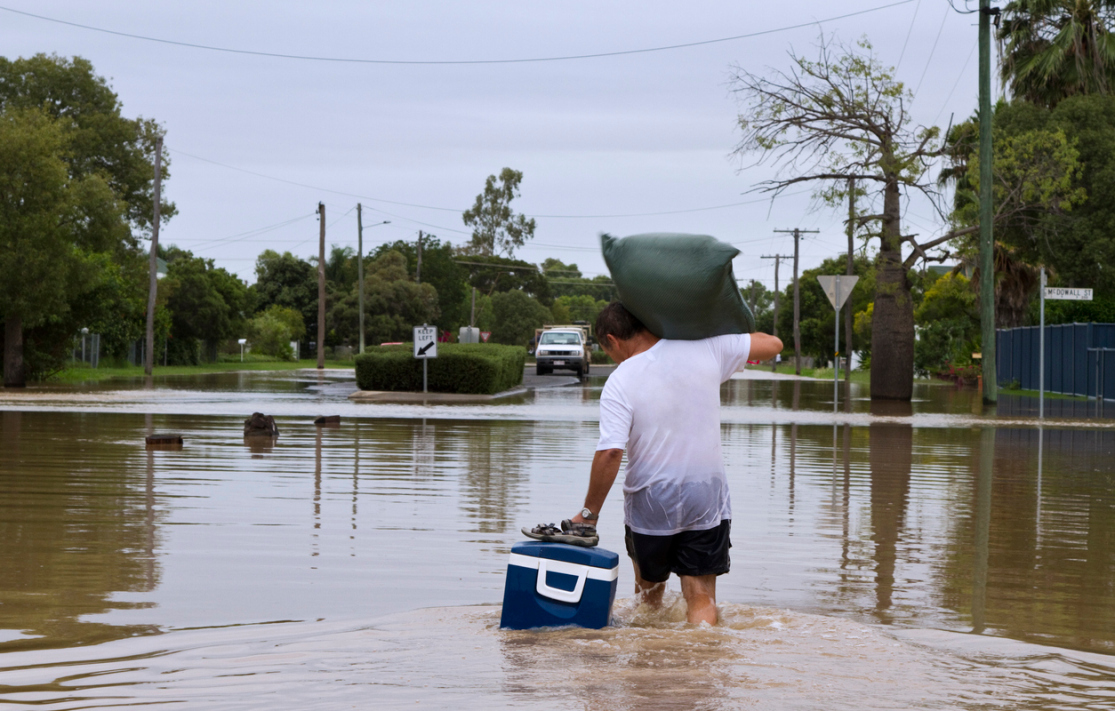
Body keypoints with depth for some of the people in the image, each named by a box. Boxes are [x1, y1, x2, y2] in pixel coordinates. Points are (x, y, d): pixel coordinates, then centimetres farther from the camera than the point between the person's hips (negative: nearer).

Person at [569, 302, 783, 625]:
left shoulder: (620, 383, -13)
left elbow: (610, 453, -21)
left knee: (648, 590, 21)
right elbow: (773, 344, 4)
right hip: (707, 498, 2)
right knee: (702, 597, 2)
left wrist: (589, 513, -11)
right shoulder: (706, 348, -4)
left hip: (650, 503, -1)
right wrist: (736, 334, 23)